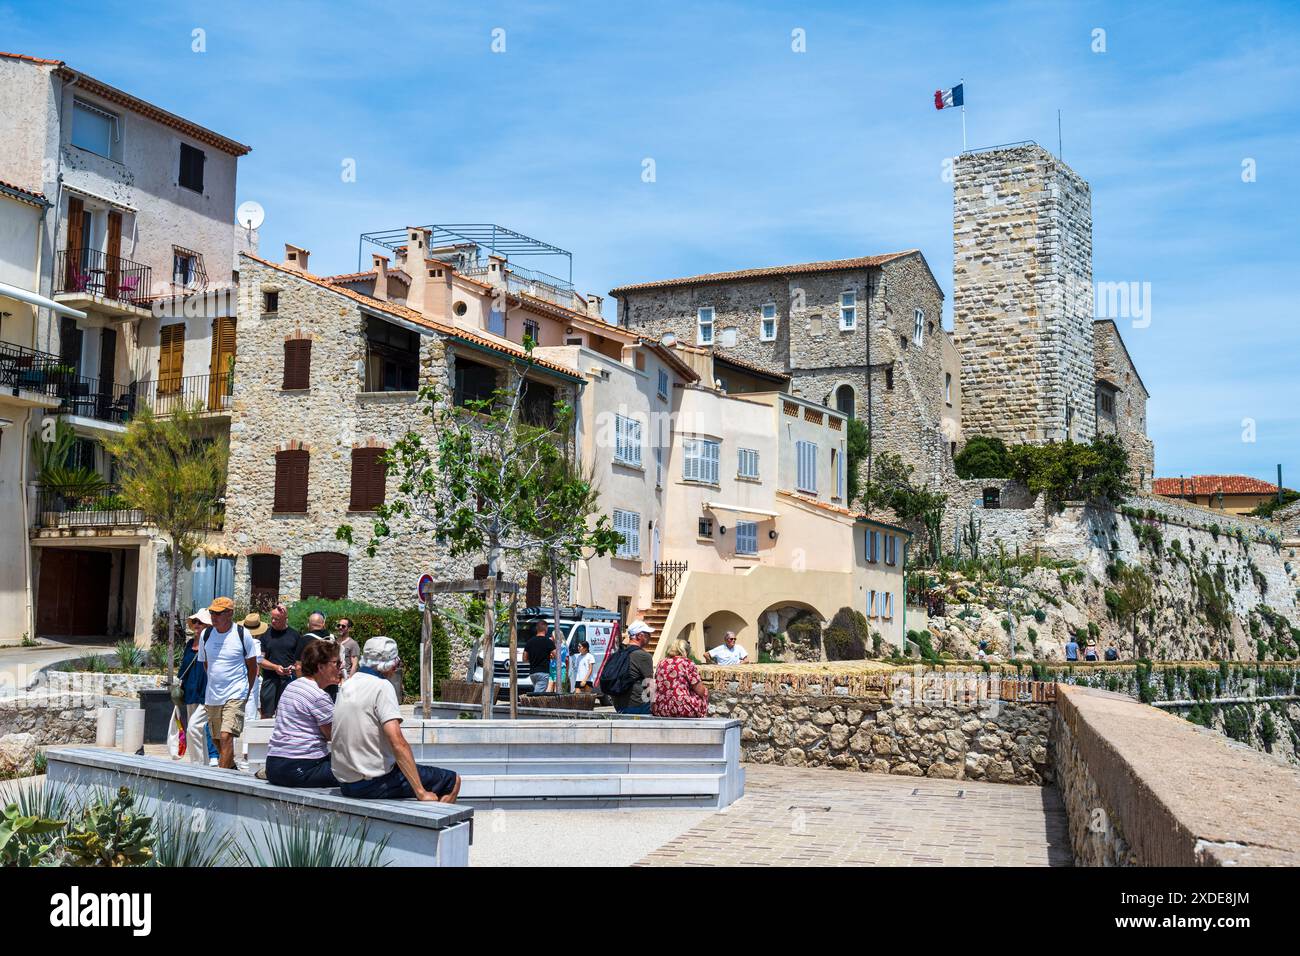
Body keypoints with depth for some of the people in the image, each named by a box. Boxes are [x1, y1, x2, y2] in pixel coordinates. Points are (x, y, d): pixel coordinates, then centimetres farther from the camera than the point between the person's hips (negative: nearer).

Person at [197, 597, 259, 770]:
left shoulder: (242, 634, -6)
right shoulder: (206, 634, 5)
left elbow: (252, 666, 5)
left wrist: (246, 692, 8)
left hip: (235, 696, -5)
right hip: (212, 697, 5)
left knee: (226, 737, -18)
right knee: (218, 741, 12)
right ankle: (232, 769, 32)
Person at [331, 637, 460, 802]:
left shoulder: (347, 685, 10)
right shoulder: (382, 686, -16)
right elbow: (397, 742, -26)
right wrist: (421, 792, -25)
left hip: (344, 782, 9)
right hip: (373, 785, -9)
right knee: (452, 781, 0)